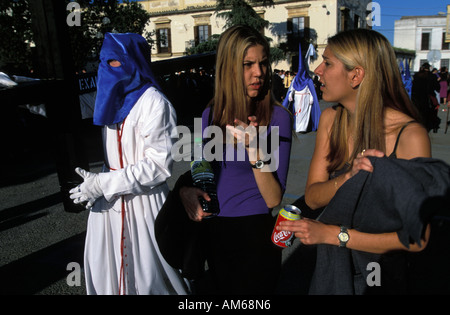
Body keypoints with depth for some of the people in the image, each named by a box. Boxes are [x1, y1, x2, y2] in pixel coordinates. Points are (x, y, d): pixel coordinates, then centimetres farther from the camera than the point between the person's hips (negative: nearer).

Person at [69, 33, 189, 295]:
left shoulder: (152, 103, -13)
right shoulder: (116, 100, 12)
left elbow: (158, 165, -19)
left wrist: (102, 184, -18)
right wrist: (96, 184, 4)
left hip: (143, 204, -7)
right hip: (110, 204, 7)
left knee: (148, 278, 6)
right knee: (108, 273, 15)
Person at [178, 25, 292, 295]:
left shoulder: (277, 117, -15)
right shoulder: (211, 114, 0)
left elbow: (273, 199, -18)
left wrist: (254, 150, -31)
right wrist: (186, 189, -7)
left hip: (254, 235, -4)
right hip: (213, 234, 5)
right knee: (220, 289, 24)